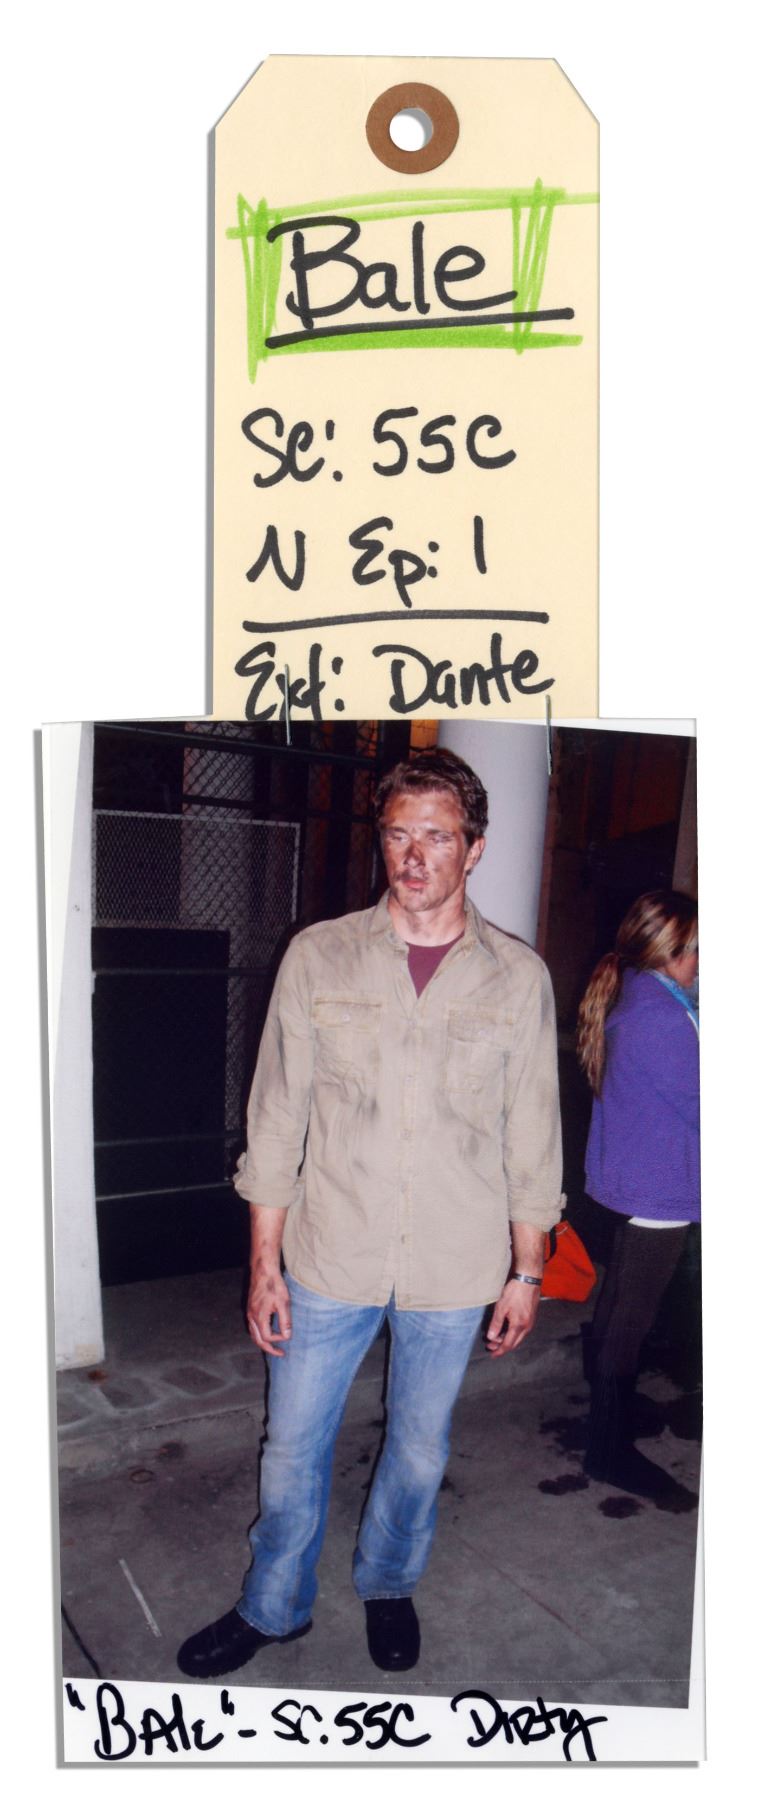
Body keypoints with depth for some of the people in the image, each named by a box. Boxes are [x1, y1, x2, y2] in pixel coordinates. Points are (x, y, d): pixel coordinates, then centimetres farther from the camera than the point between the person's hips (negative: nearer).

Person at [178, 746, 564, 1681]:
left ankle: (388, 1585, 46)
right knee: (293, 1445, 14)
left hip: (454, 1271, 0)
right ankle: (272, 1606, 40)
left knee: (419, 1445, 18)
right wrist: (265, 1262, -3)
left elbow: (532, 1139, 2)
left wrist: (527, 1270, 4)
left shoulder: (517, 977, -4)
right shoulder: (318, 956, -6)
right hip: (329, 1259, 0)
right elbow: (276, 1119, -3)